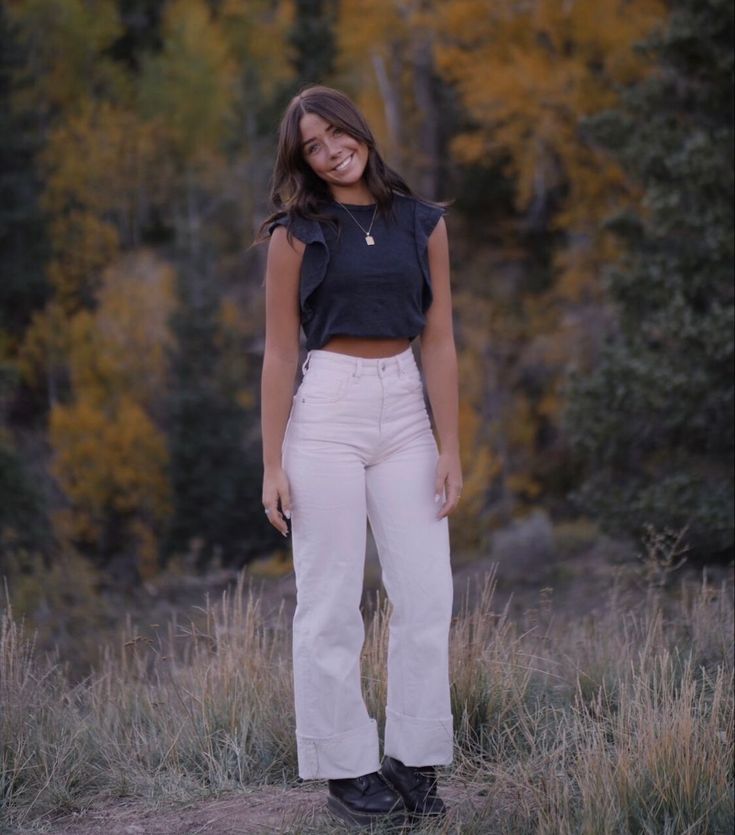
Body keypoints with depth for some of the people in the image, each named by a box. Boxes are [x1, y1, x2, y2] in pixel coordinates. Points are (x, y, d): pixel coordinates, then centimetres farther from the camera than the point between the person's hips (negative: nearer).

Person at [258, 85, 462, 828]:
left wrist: (450, 447, -1)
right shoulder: (296, 233, 0)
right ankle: (344, 768, 8)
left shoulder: (423, 225, 7)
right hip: (326, 411, -3)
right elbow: (279, 354, -1)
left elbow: (439, 341, 6)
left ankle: (414, 761, 11)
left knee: (427, 596, 0)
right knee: (331, 602, 0)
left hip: (406, 411, 3)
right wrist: (273, 464, -5)